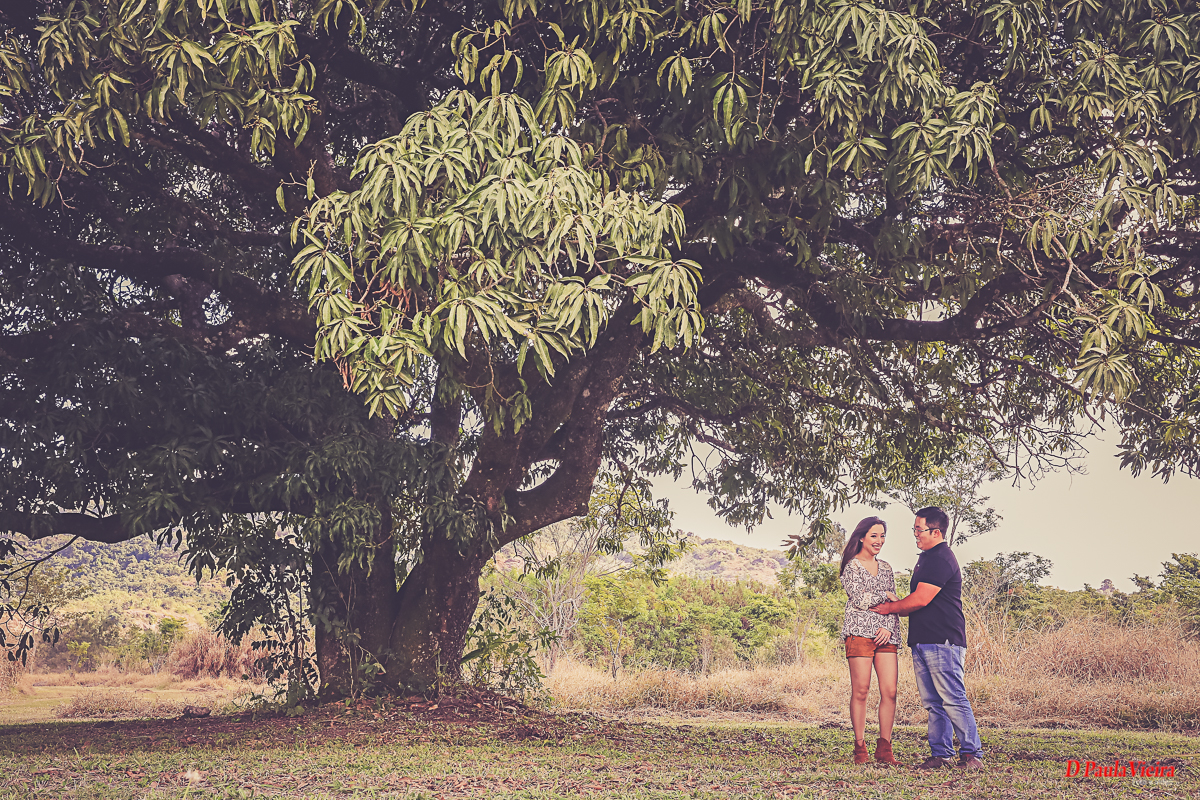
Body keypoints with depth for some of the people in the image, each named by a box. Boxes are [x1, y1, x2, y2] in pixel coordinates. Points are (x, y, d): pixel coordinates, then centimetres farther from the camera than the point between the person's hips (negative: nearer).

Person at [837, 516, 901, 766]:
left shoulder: (886, 568, 21)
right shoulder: (852, 566, 3)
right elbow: (859, 600, -8)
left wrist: (889, 627, 0)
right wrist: (885, 595, 3)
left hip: (885, 634, 5)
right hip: (860, 632, -5)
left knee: (890, 691, -3)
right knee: (860, 691, -6)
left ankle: (884, 749, 4)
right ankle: (860, 748, 2)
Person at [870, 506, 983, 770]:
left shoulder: (942, 559, -12)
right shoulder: (926, 558, 22)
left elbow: (920, 600, -17)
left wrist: (891, 608, -3)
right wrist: (899, 607, 10)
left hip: (943, 641, -10)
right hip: (922, 641, 10)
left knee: (953, 699, -9)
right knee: (933, 703, 8)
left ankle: (972, 753, -4)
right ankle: (941, 753, 11)